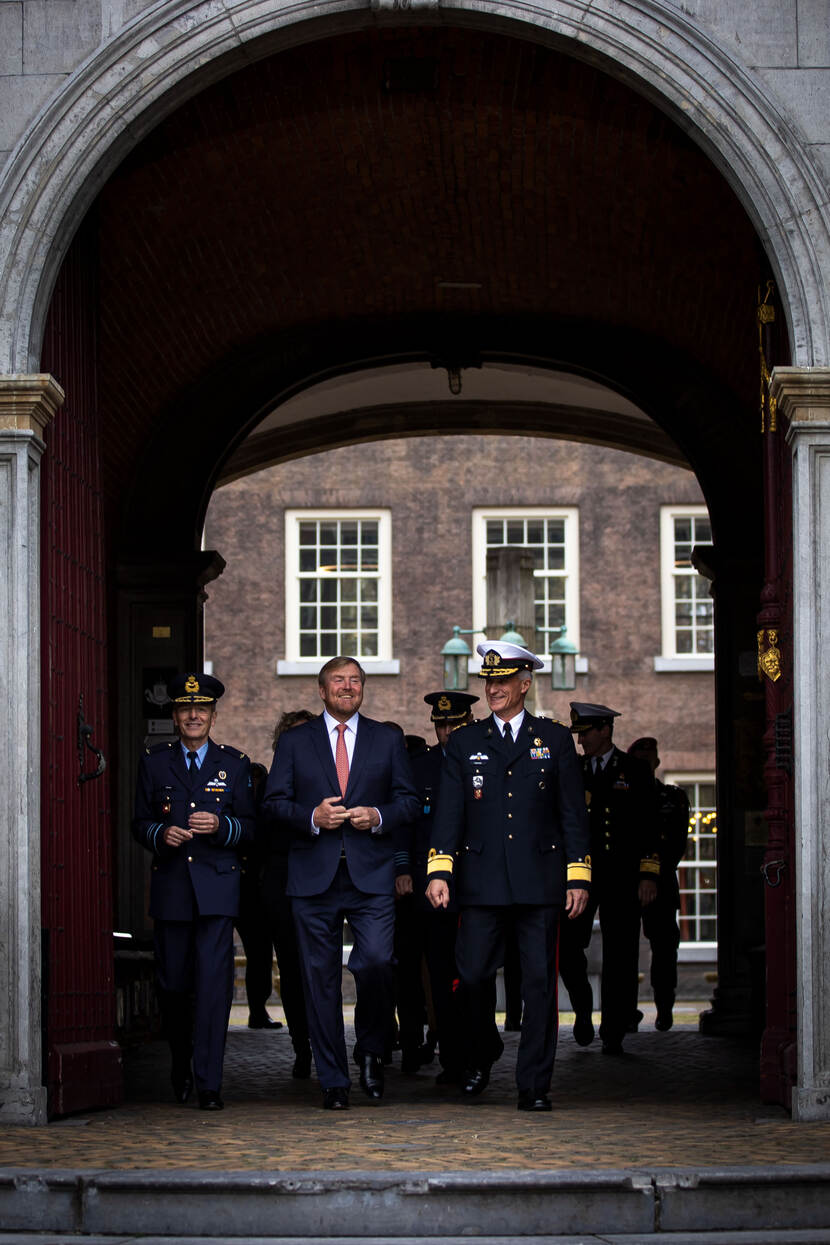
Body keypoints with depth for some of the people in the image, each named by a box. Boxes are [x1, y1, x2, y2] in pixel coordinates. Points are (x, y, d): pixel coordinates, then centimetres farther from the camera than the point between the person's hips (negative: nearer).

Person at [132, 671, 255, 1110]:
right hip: (170, 887, 1)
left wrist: (220, 825, -13)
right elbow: (140, 823, 10)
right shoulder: (154, 762, 10)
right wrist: (161, 834, -11)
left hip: (217, 887, -1)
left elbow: (249, 827, 7)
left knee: (214, 982, -11)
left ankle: (209, 1082, -9)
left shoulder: (235, 764, 8)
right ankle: (181, 1066, 29)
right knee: (172, 984, 6)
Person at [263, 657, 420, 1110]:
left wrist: (378, 816, -9)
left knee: (377, 962, -17)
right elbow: (275, 801, 5)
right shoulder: (294, 741, 10)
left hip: (371, 874, 0)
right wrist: (312, 816, -12)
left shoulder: (387, 739, 12)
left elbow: (409, 800, 11)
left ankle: (370, 1050, 10)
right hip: (314, 877, 0)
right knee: (321, 978, 1)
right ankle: (333, 1082, 9)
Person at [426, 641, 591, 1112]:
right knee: (474, 973, -2)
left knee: (540, 981, -2)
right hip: (481, 881, 1)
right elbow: (449, 811, 4)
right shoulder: (464, 743, 10)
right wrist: (439, 872, -8)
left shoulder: (555, 739, 9)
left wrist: (578, 877, 1)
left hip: (540, 879, 0)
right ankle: (479, 1062, 23)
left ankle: (534, 1086, 4)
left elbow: (573, 813, 8)